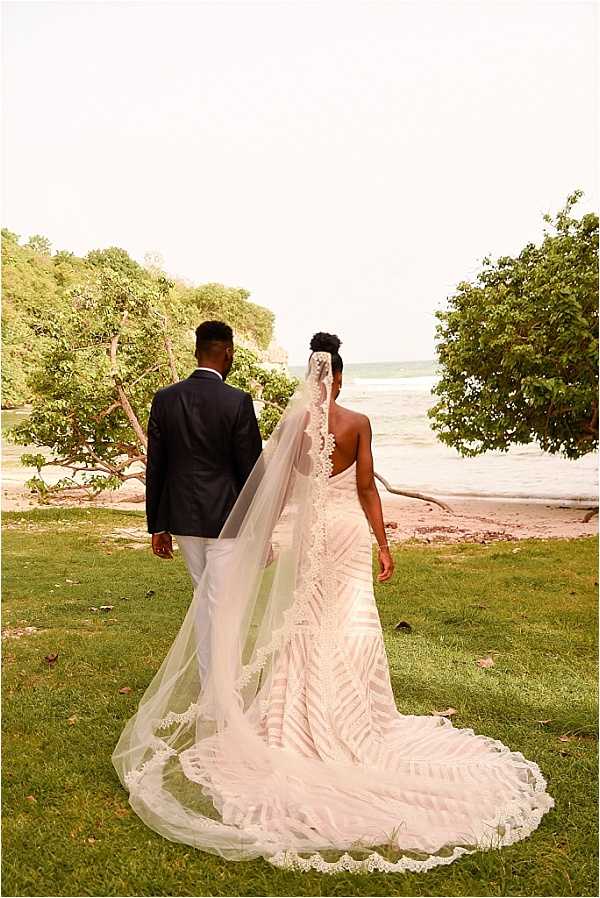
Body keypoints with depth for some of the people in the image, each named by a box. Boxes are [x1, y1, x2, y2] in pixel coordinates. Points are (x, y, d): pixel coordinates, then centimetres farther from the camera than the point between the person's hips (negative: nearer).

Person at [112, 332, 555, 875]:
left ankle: (301, 719, 20)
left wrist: (264, 539, 8)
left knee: (304, 624, 12)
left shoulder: (291, 423, -4)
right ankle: (353, 717, 15)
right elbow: (367, 489, -6)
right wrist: (383, 543, 1)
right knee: (352, 625, 8)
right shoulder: (357, 423, -6)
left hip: (304, 531, 1)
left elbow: (276, 490, -2)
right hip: (349, 530, -1)